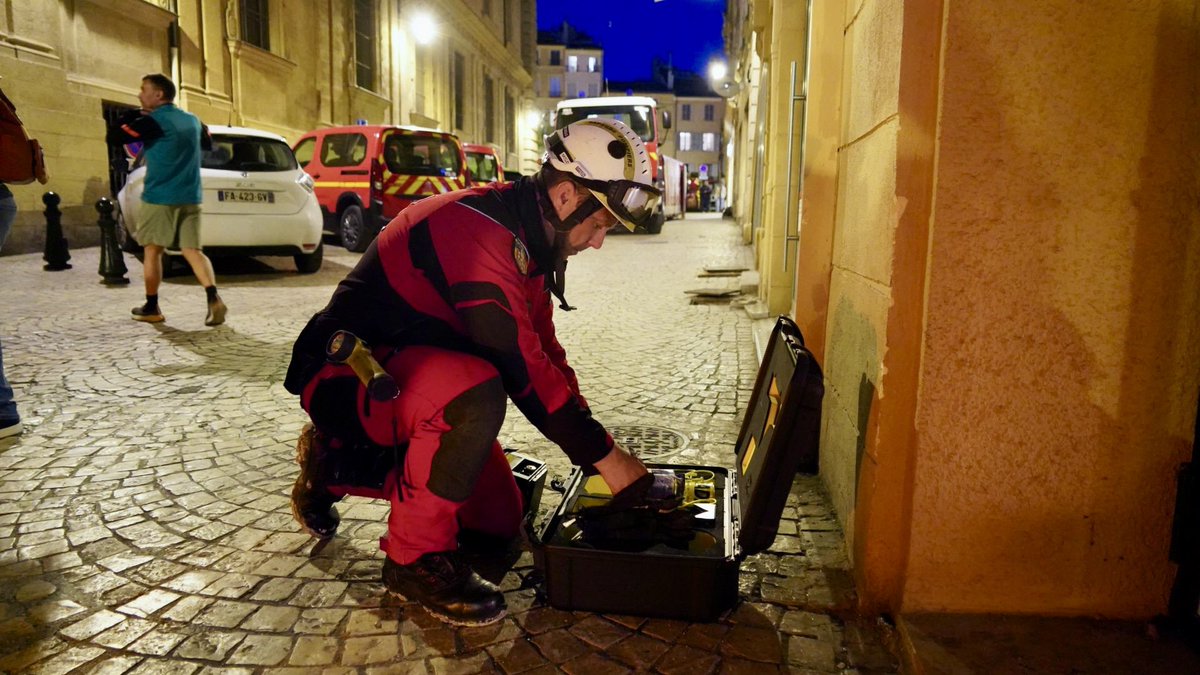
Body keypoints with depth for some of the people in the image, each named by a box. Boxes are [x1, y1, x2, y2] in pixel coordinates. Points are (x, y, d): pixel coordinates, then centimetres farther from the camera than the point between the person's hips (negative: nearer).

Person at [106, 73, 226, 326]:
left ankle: (151, 308, 16)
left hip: (159, 198, -5)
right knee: (192, 250, 1)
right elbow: (207, 140, 33)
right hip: (190, 198, 5)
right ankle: (213, 298, -22)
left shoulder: (152, 122, -9)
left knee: (152, 251, 8)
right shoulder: (192, 120, 12)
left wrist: (133, 115, 1)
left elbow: (113, 136, -12)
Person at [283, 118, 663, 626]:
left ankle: (336, 464, 23)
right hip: (347, 374, -9)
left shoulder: (528, 241, 4)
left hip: (415, 367, 10)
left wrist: (599, 454, 2)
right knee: (476, 392, -39)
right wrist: (605, 456, -23)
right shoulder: (476, 225, -26)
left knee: (498, 526, 9)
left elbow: (545, 354, 7)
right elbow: (519, 364, -30)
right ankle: (416, 557, -15)